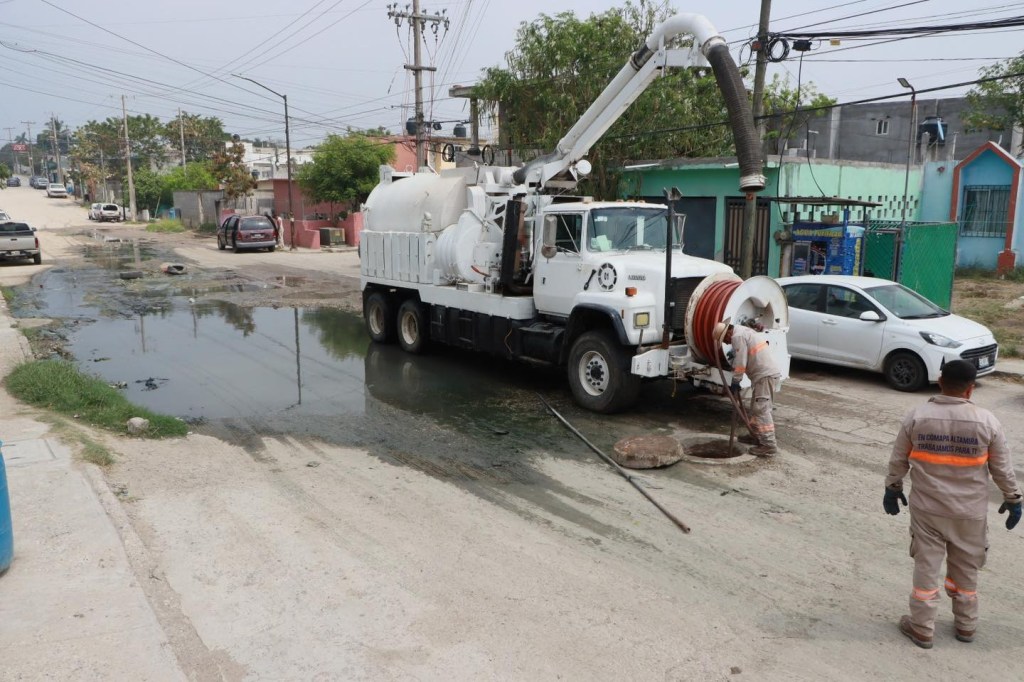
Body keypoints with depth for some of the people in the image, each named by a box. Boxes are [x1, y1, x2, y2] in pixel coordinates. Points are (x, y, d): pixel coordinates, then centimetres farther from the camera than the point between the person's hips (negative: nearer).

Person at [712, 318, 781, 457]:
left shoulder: (737, 336, -11)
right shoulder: (742, 332, 22)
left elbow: (740, 362, -13)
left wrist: (735, 382, -6)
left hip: (765, 374, -11)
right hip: (766, 373, 11)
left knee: (761, 409, -12)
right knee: (758, 408, 18)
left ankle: (768, 445, -14)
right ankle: (758, 437, 28)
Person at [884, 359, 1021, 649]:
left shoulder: (917, 416, -10)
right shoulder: (987, 421, -12)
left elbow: (898, 460, -1)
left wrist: (892, 488, 14)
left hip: (926, 508, 0)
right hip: (970, 511, 0)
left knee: (926, 567, 10)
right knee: (966, 569, 19)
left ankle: (922, 628, 18)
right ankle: (965, 625, 34)